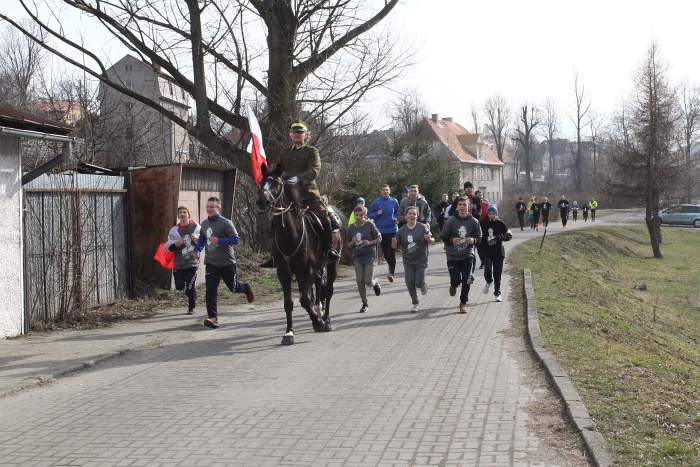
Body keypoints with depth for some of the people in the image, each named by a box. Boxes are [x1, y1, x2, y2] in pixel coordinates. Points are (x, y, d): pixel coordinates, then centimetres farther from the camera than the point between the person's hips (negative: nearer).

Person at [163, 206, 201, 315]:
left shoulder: (196, 227, 2)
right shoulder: (174, 230, 5)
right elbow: (169, 247, 4)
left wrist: (197, 238, -15)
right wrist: (176, 244, -16)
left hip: (192, 262, -2)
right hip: (179, 263, 2)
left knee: (191, 287, -5)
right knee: (179, 286, -3)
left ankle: (191, 308, 12)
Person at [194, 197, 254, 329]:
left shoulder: (225, 223, -13)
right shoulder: (204, 223, 7)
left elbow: (236, 239, -18)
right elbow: (202, 238, 25)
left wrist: (219, 240, -27)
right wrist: (197, 250, 10)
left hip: (227, 263, -4)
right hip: (211, 263, 4)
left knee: (233, 288, 12)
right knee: (211, 290, -9)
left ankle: (246, 288, 47)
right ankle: (213, 317, -9)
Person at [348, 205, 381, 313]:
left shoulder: (369, 225, -8)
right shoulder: (351, 228, 4)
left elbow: (379, 238, 0)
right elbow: (349, 244, 12)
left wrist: (370, 242, -17)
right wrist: (352, 242, -10)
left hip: (369, 256, -3)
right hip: (357, 257, 3)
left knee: (368, 281, -10)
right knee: (359, 280, -6)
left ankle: (375, 282, 29)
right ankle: (365, 303, 9)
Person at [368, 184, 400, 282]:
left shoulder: (394, 202, 4)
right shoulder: (376, 202, 1)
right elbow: (369, 214, 4)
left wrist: (397, 219, -2)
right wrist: (377, 214, -14)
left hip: (392, 230, -1)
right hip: (381, 231, 2)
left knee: (391, 252, -11)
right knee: (385, 252, 13)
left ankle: (391, 273, -11)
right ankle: (391, 267, 38)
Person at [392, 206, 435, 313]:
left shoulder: (422, 227, -5)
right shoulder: (401, 231, 1)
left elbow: (432, 240, 1)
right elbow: (396, 246, 6)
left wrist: (428, 239, -22)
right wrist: (394, 243, -17)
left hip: (421, 261, -2)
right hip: (408, 261, 2)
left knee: (418, 283, -9)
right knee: (410, 283, -3)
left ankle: (424, 285, 29)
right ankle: (415, 303, 16)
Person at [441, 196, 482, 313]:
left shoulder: (473, 222, -3)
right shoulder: (451, 221, -6)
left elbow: (479, 238, 5)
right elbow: (443, 236, 1)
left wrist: (473, 240, -17)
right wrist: (452, 240, -18)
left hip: (467, 256, 1)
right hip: (453, 256, -1)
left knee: (466, 282, -1)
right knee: (456, 280, -6)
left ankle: (463, 303, 18)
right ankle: (453, 285, 32)